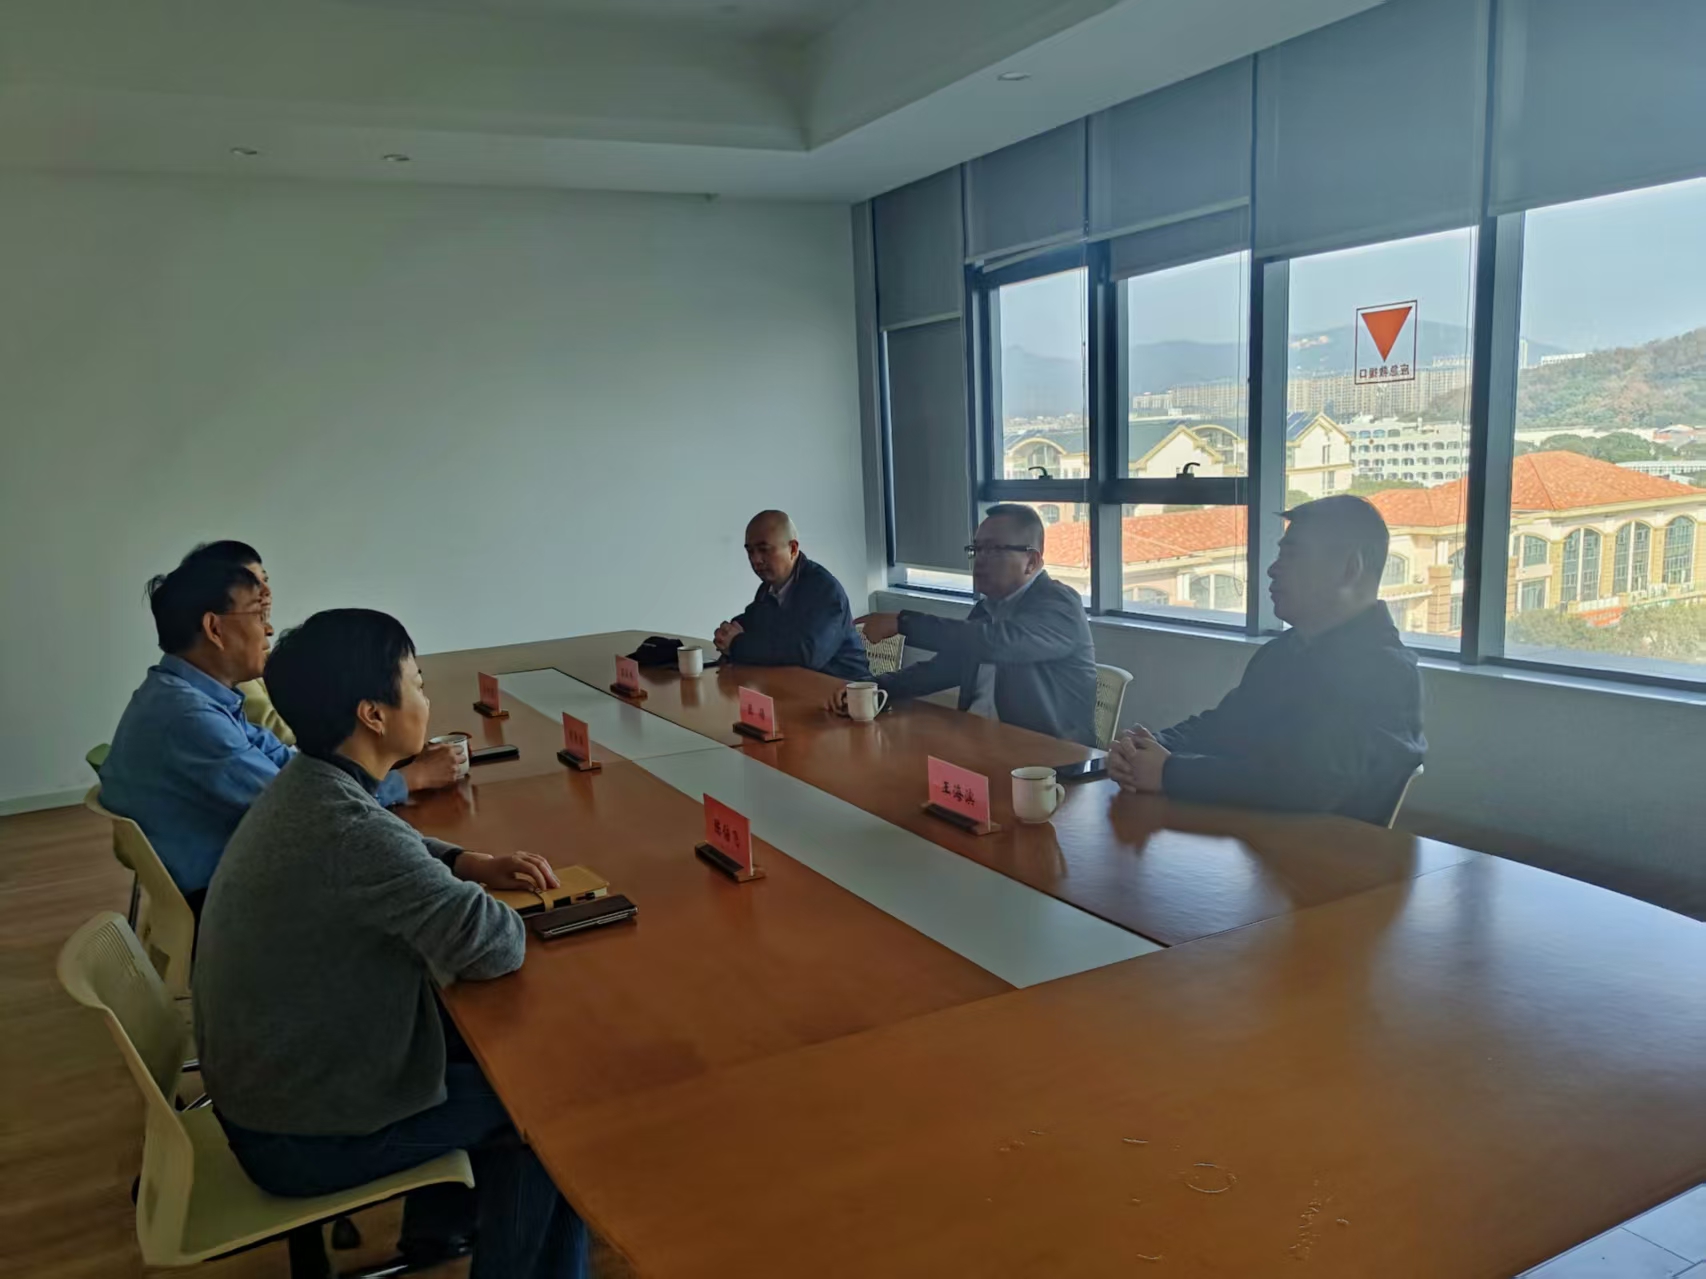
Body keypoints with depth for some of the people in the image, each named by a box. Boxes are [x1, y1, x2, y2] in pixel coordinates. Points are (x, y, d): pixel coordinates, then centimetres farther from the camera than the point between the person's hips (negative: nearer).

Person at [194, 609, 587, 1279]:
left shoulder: (301, 787, -2)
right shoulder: (351, 830, -33)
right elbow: (498, 947, -32)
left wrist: (475, 865, 1)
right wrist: (482, 898, -10)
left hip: (256, 1084, 9)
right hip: (302, 1139, -9)